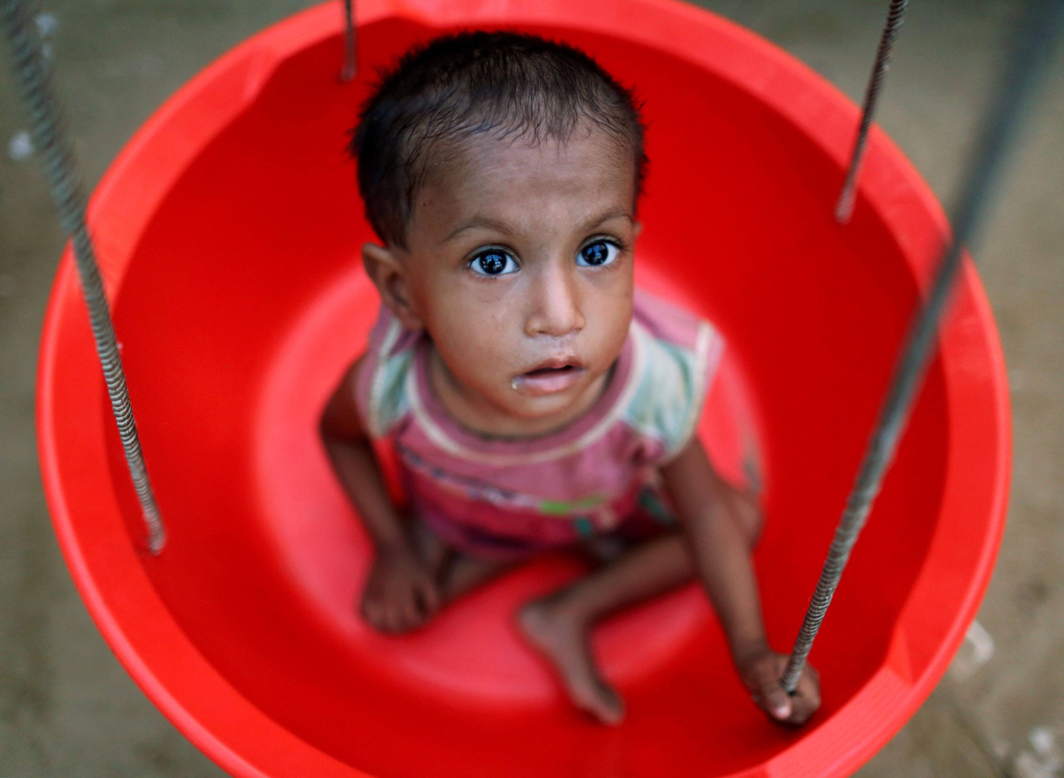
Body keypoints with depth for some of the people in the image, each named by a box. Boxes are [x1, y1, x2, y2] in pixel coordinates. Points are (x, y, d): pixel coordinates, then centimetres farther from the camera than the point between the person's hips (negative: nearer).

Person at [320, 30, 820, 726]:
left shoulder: (654, 384, -40)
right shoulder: (396, 383, -39)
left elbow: (704, 510, -21)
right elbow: (339, 432, -12)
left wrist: (751, 650, -15)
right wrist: (393, 547, -12)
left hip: (608, 503, 1)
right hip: (460, 511, 0)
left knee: (743, 518, -4)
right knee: (393, 608, -11)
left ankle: (570, 612, 2)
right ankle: (485, 560, 14)